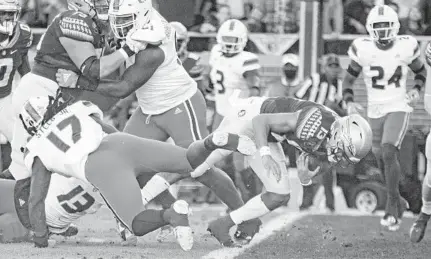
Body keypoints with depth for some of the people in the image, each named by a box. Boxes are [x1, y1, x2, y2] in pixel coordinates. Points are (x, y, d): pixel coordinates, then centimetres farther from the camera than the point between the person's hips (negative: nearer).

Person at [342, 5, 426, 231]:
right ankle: (398, 203, 32)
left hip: (398, 109, -3)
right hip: (375, 112, 3)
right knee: (384, 163, 10)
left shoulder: (405, 47, -9)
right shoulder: (363, 50, -9)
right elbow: (348, 79, 3)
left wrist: (416, 89, -9)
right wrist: (349, 102, -13)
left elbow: (421, 72, 10)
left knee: (388, 153, -23)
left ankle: (392, 202, -9)